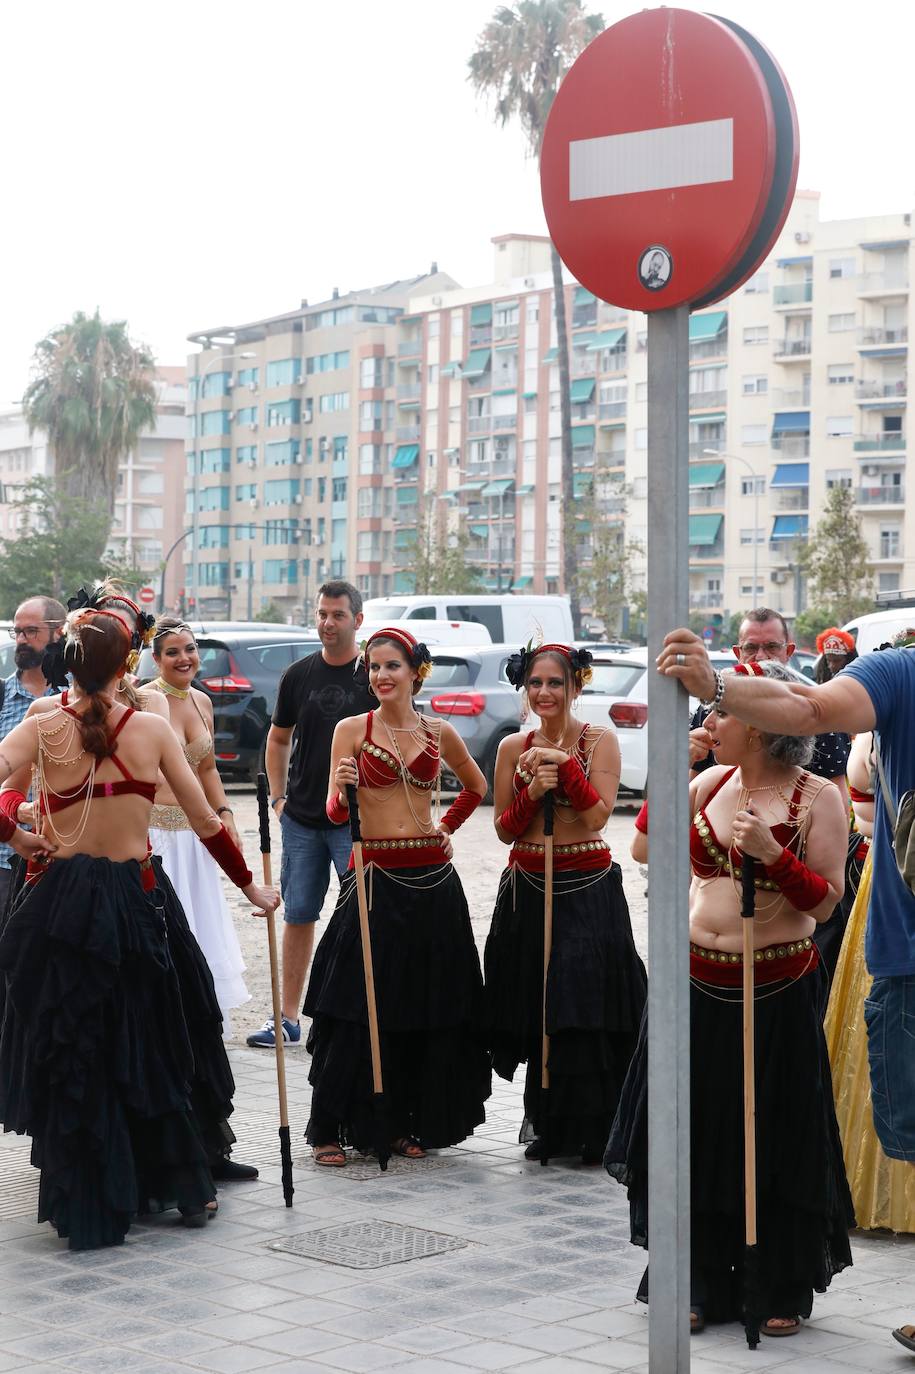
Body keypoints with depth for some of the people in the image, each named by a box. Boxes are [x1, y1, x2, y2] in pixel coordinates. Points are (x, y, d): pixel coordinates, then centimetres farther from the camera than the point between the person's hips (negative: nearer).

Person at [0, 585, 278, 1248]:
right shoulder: (153, 728, -2)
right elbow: (206, 821, 2)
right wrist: (250, 884, 13)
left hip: (57, 898, 0)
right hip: (131, 902, 0)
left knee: (66, 1055, 11)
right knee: (142, 1051, 16)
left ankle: (87, 1206, 16)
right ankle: (183, 1186, 23)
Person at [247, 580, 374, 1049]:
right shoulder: (298, 675, 7)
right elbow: (279, 739, 18)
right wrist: (278, 796, 10)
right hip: (301, 819, 4)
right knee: (298, 916, 7)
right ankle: (287, 1019, 14)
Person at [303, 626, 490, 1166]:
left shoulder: (439, 733, 8)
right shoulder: (352, 730, 2)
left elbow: (476, 786, 26)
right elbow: (335, 813, -3)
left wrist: (448, 826, 13)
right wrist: (342, 789, -23)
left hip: (432, 879, 3)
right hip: (375, 878, -3)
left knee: (427, 1012, 5)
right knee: (358, 1010, -6)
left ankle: (406, 1125, 18)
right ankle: (330, 1130, 2)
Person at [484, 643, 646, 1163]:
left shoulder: (600, 741, -2)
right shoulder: (513, 749, 7)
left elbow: (598, 815, -13)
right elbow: (505, 829, 6)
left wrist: (564, 762, -19)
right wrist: (532, 793, -11)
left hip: (587, 888, -3)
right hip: (527, 889, 3)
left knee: (585, 1012, -8)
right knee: (535, 1015, 5)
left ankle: (591, 1130, 2)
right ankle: (546, 1126, 20)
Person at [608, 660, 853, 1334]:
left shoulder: (816, 797, -8)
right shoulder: (713, 782, 6)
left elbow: (825, 902, -9)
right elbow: (646, 848, 10)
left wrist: (774, 855, -24)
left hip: (777, 993, -5)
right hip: (700, 986, 5)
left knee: (775, 1143, 3)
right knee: (695, 1134, 8)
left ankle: (783, 1292, 17)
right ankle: (705, 1284, 20)